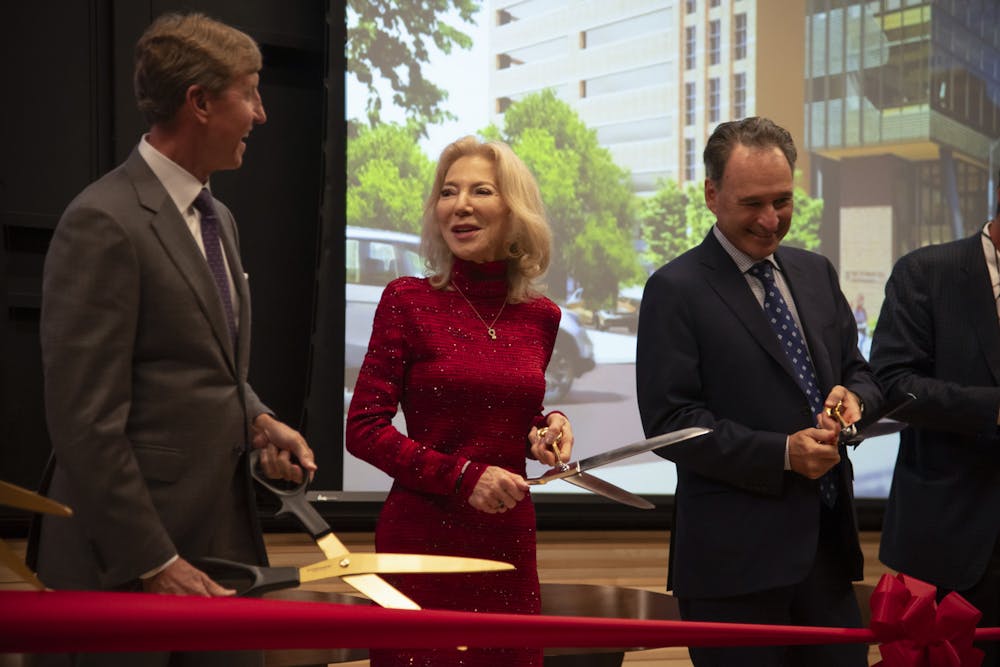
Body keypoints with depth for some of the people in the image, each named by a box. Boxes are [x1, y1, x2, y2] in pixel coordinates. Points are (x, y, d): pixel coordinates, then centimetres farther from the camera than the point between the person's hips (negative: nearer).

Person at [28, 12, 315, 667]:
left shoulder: (217, 218, 15)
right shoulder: (103, 223, -15)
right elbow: (85, 418, -18)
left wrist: (257, 421, 5)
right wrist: (152, 563, -19)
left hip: (224, 532, 8)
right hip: (127, 561, -8)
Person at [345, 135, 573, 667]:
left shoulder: (540, 317, 8)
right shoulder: (408, 301, -5)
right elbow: (364, 429, -7)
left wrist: (547, 428, 0)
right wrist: (462, 476, -14)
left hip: (509, 542, 4)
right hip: (422, 539, -4)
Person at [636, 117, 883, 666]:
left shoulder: (816, 274, 14)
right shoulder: (676, 290, -6)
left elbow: (858, 372, 20)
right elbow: (670, 422, -11)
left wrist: (854, 398, -5)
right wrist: (783, 453, -19)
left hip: (828, 544, 6)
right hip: (736, 558, -6)